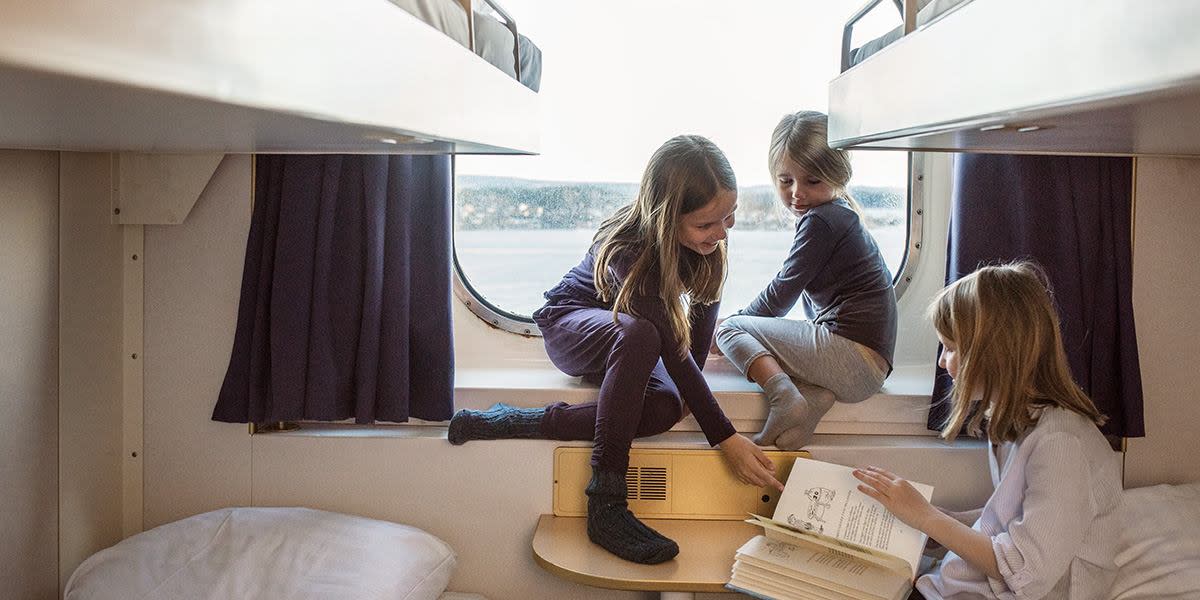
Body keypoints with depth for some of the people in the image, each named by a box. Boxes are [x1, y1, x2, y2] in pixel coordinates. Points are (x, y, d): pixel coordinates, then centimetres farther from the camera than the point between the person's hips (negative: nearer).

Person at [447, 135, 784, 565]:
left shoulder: (708, 236, -18)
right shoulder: (629, 250, -36)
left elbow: (705, 303, -6)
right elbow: (674, 351, -37)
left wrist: (691, 385, -14)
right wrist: (725, 438, -37)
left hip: (626, 337, 6)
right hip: (570, 324, -6)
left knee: (665, 407, -29)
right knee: (640, 334, -42)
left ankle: (509, 422, -21)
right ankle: (605, 503, -37)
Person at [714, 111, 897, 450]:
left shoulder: (820, 221, -9)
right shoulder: (841, 214, 21)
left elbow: (781, 295, -4)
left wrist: (723, 332, 10)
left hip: (850, 354, -10)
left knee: (730, 328, 1)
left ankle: (786, 399, -23)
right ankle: (814, 393, -4)